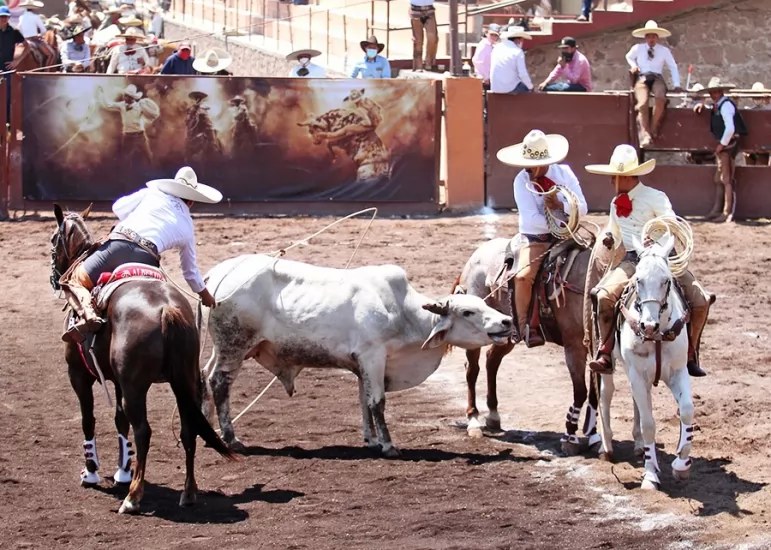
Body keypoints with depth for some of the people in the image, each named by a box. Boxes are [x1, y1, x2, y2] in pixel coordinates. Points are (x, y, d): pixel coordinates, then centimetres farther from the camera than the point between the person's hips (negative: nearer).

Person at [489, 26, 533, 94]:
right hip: (510, 89, -6)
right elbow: (523, 74, -15)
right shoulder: (518, 51, -10)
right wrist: (530, 86, 3)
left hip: (495, 89, 6)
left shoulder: (496, 49, 7)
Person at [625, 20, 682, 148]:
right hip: (642, 78, 0)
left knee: (660, 98, -34)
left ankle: (654, 130, -22)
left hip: (657, 78, 0)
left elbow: (673, 67, 16)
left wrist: (676, 85, 7)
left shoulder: (664, 51, 11)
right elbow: (629, 57, 32)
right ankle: (645, 135, -31)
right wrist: (633, 65, 9)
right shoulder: (637, 48, 11)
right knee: (642, 103, -30)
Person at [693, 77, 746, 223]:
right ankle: (716, 210, 18)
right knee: (718, 179, 12)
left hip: (729, 144, -10)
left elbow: (730, 128, -25)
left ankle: (727, 213, -6)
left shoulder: (726, 105, -16)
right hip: (724, 145, 10)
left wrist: (722, 144, -16)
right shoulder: (717, 105, 12)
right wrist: (702, 106, 17)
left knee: (726, 180, -8)